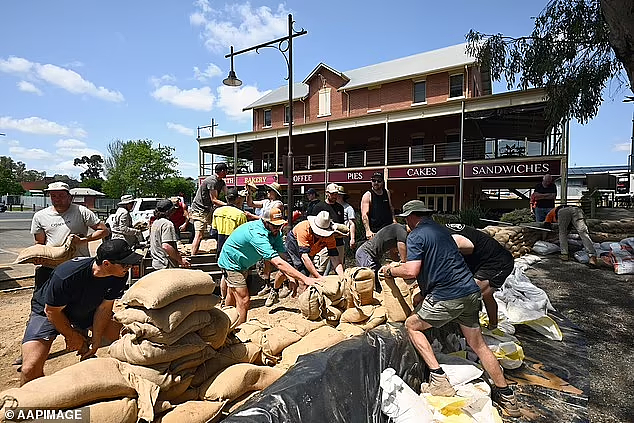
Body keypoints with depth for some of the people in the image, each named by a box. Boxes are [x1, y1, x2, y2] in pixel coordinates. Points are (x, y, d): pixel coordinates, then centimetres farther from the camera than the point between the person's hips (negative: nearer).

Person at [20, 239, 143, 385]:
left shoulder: (120, 276, -24)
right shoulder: (67, 275, -38)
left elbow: (104, 307, -10)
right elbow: (52, 311, -22)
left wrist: (96, 339, -10)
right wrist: (72, 336, -9)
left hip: (86, 310, 5)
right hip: (48, 310, -4)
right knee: (31, 369, -20)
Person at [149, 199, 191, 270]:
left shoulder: (155, 223, 15)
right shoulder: (167, 223, -15)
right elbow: (166, 246, -26)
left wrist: (176, 253, 23)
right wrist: (180, 260, -20)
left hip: (156, 264, 10)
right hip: (167, 266, -10)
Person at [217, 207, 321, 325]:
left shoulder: (275, 232, -13)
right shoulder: (257, 234, -40)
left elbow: (281, 256, -18)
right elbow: (278, 263, -47)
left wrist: (291, 278, -33)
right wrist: (304, 279, -50)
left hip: (242, 264, 9)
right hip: (231, 261, -9)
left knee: (233, 297, 24)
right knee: (244, 301, -12)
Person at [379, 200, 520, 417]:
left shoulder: (416, 236, -9)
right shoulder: (441, 229, 17)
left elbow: (412, 271, -18)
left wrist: (390, 270, 0)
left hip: (447, 297, -8)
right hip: (470, 292, 8)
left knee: (412, 325, 9)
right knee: (478, 344, 17)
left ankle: (439, 380, 4)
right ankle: (507, 396, 24)